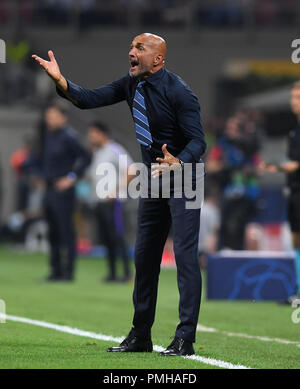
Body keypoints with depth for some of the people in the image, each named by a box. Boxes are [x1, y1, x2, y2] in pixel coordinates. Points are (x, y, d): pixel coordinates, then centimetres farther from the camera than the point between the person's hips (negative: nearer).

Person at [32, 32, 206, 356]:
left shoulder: (177, 92, -20)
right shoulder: (132, 85, 2)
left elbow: (198, 141, -23)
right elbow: (91, 99, -2)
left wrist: (178, 163, -42)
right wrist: (61, 81, -19)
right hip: (154, 178, 8)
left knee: (185, 255, -13)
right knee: (144, 255, 11)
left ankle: (185, 339, -13)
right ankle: (140, 335, 20)